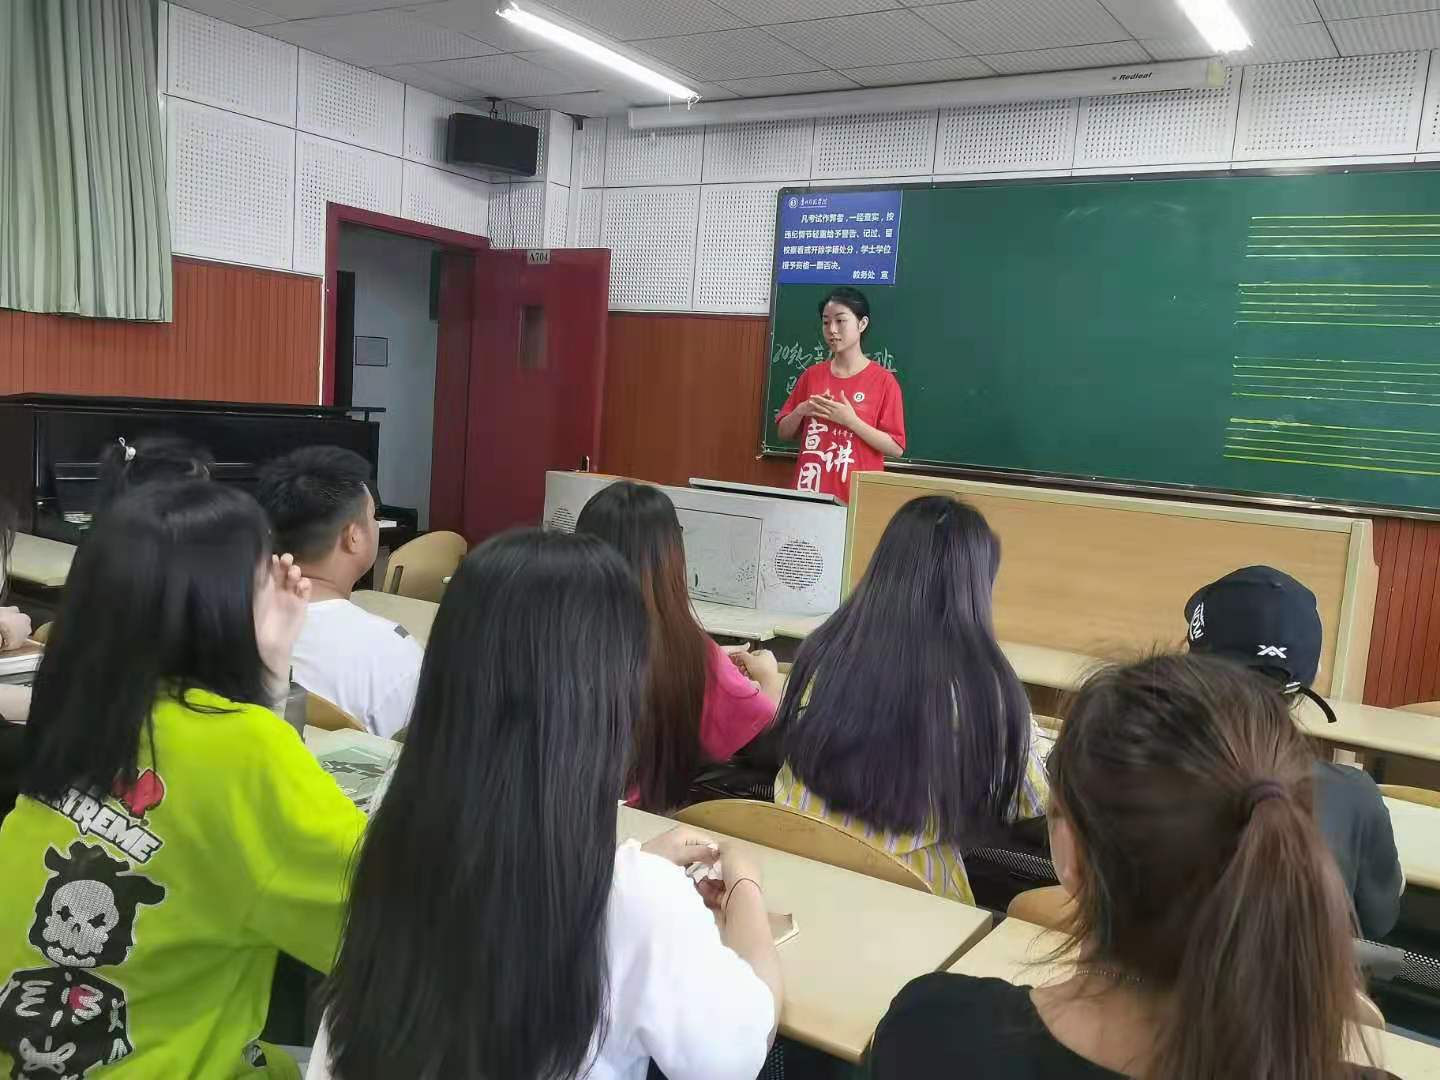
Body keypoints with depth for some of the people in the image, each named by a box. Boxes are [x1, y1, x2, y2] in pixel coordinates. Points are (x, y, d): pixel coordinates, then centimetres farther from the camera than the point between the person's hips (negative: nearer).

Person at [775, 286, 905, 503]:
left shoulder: (883, 381, -6)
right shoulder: (812, 375, 6)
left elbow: (896, 448, -8)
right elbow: (784, 432, 12)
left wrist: (851, 421, -18)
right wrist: (800, 412, -7)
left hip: (856, 497, -3)